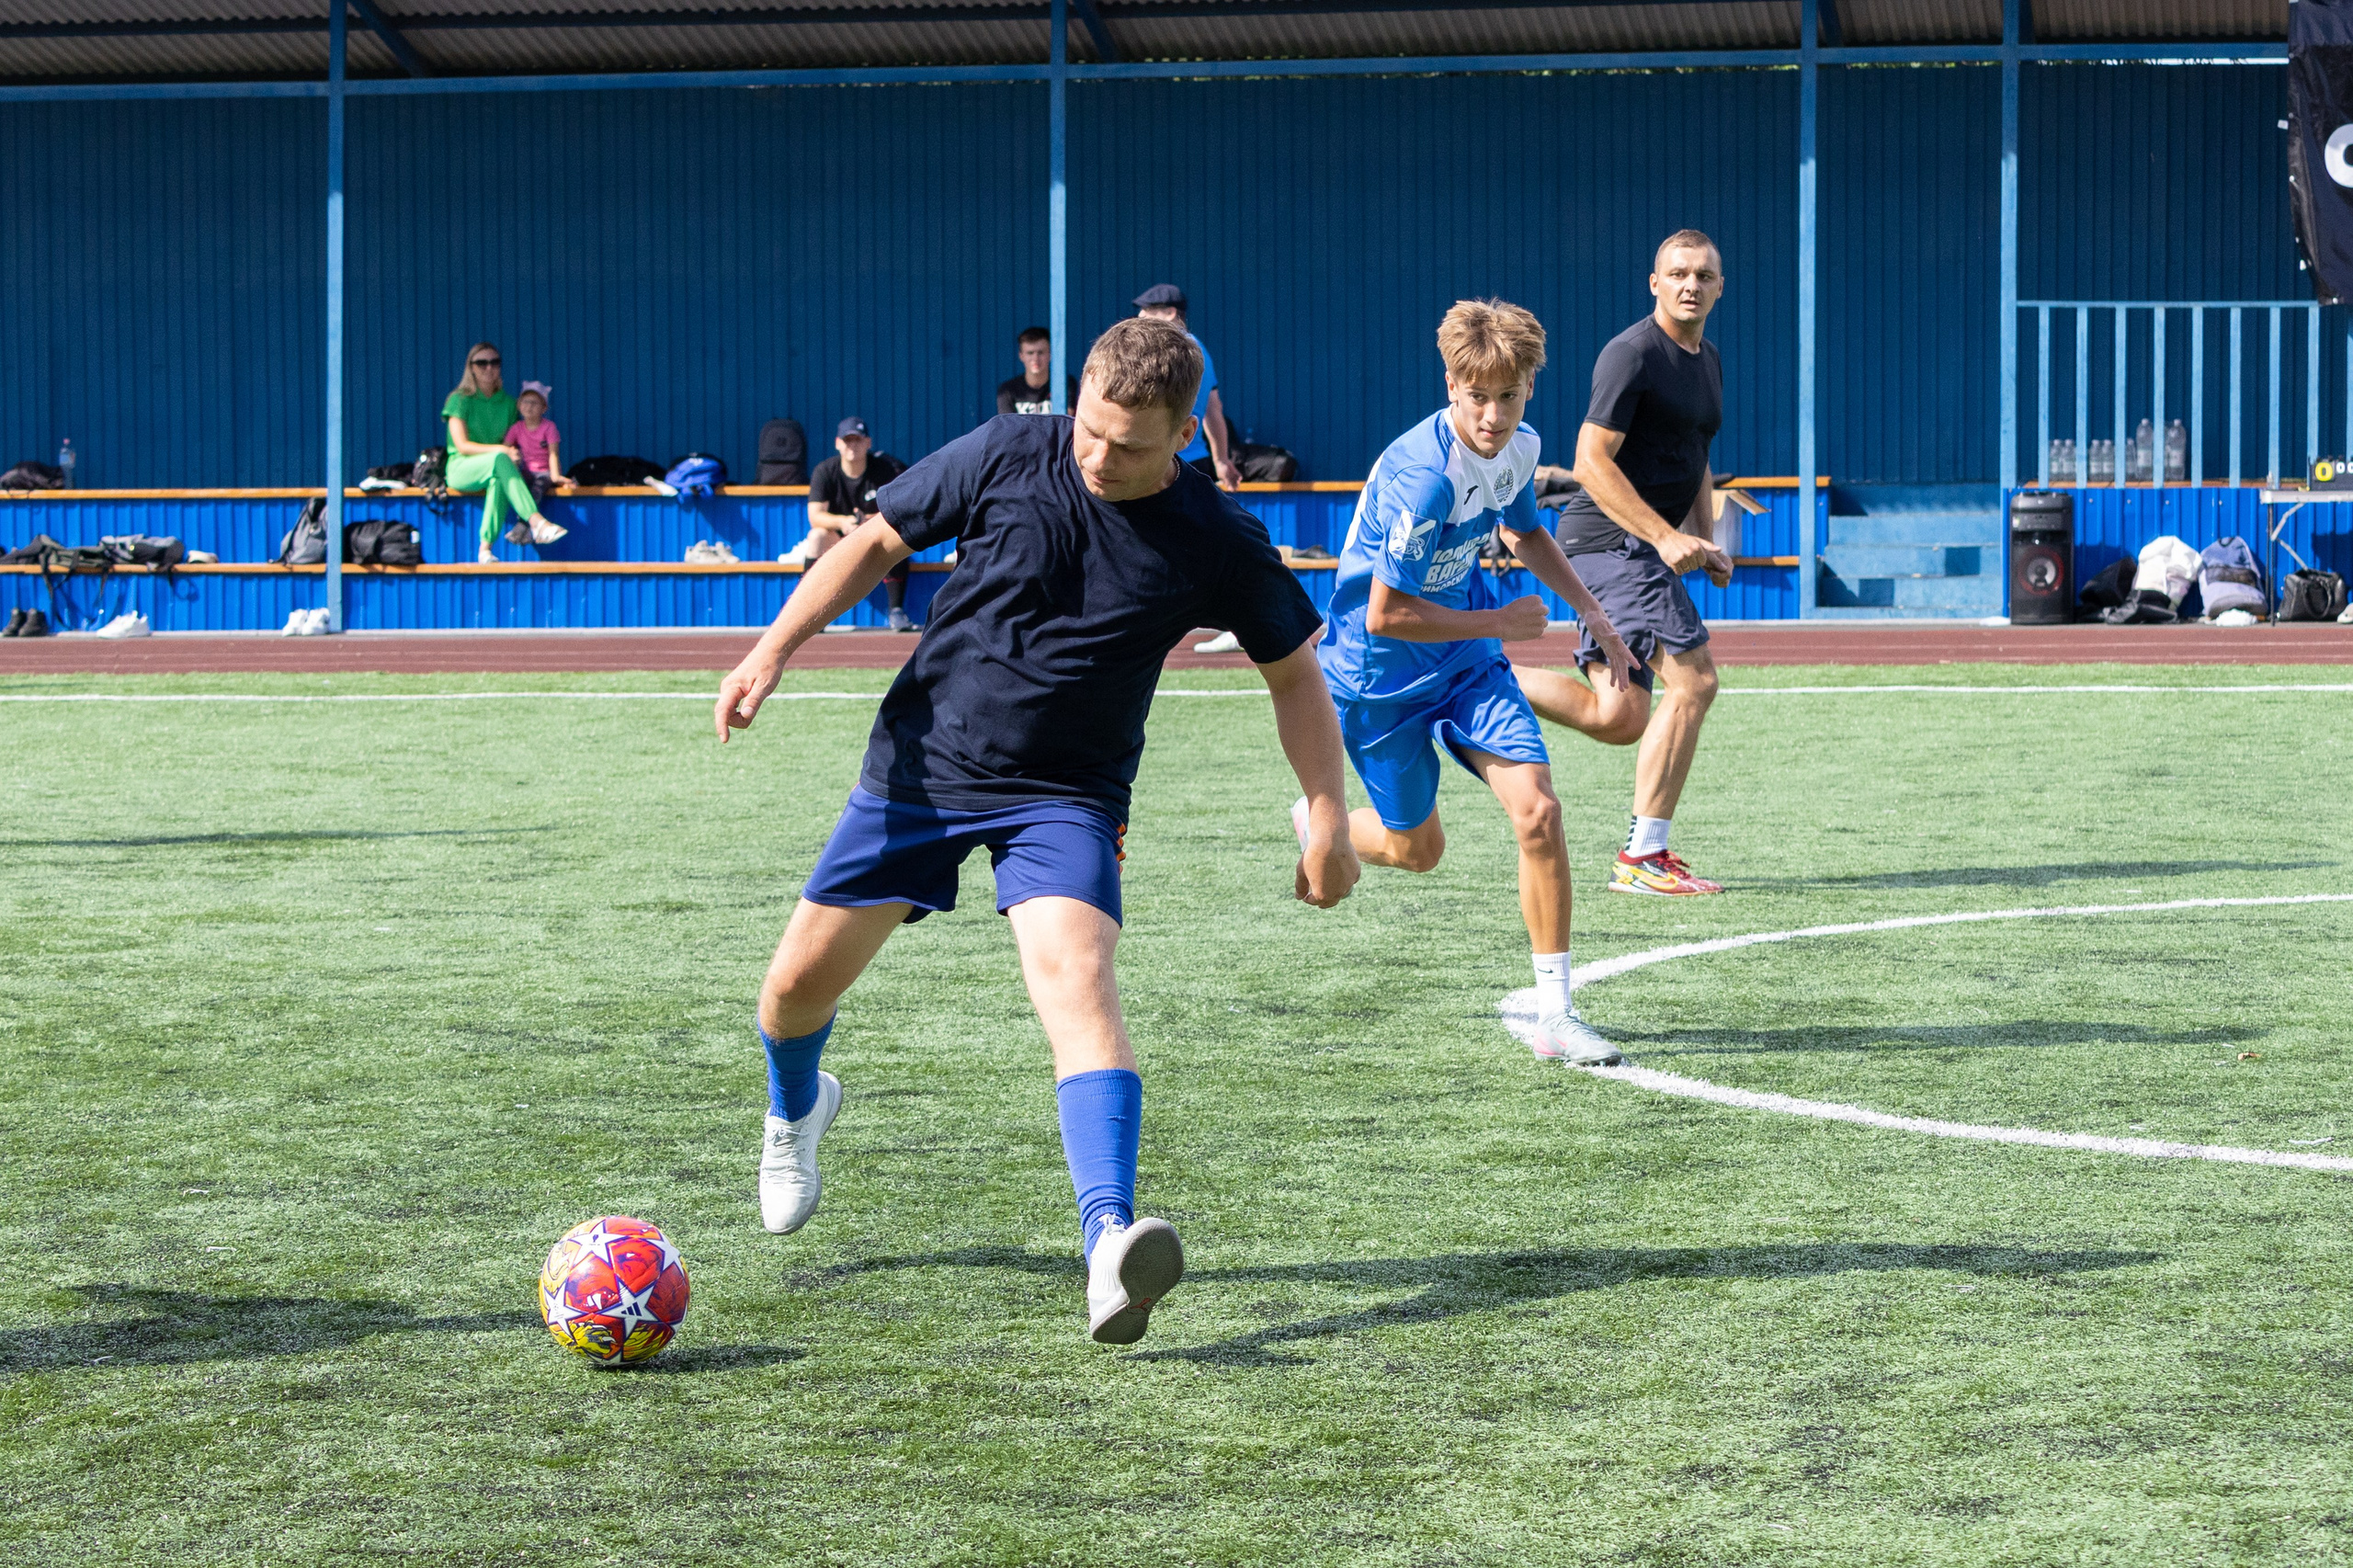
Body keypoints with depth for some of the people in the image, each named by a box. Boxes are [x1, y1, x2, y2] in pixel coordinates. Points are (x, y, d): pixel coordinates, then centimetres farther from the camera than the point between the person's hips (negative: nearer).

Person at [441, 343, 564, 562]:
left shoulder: (508, 403, 12)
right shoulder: (460, 400, -1)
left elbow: (511, 444, 15)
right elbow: (462, 445, -9)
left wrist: (514, 457, -10)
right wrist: (500, 450, -22)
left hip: (493, 469, 3)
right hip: (461, 468, -3)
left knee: (498, 480, -37)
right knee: (499, 461, -37)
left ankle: (486, 548, -43)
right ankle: (536, 521, -51)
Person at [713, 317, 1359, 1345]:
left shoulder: (1215, 544, -10)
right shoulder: (1006, 456, -9)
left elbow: (1295, 673, 3)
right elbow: (876, 541, 2)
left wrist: (1327, 818, -3)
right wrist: (774, 649, -8)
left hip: (1065, 797, -2)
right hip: (920, 764, 2)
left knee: (1077, 977, -28)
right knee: (800, 985, 6)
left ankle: (1109, 1243, -40)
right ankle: (795, 1113, 44)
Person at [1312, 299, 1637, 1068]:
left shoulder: (1520, 447, -7)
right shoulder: (1422, 476, -33)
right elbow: (1385, 616, -28)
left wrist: (1592, 613, 10)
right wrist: (1502, 622, -18)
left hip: (1469, 658, 6)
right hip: (1379, 672, -5)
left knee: (1537, 809, -13)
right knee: (1418, 848, 10)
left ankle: (1556, 1014, -5)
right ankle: (1320, 828, 47)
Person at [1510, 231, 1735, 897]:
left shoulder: (1708, 361, 17)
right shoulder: (1633, 353, -12)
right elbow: (1591, 461, -18)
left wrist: (1705, 543, 15)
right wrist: (1665, 536, -23)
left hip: (1645, 548, 9)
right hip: (1611, 539, -9)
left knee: (1619, 720, 6)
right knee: (1694, 679, -17)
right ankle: (1642, 858, -12)